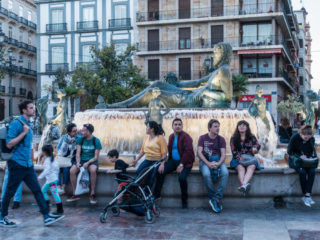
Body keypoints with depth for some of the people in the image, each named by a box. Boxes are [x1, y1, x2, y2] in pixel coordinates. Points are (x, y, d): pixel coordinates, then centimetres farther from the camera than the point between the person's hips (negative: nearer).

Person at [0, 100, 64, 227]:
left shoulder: (28, 125, 14)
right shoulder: (16, 124, -12)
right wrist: (24, 133, -19)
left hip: (27, 165, 8)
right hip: (17, 164, -8)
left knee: (37, 190, 3)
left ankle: (47, 216, 4)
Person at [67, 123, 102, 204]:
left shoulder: (96, 141, -5)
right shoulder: (80, 139, 4)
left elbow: (96, 157, -7)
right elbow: (78, 153, 0)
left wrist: (88, 163, -22)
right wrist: (78, 163, -19)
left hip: (92, 161, -3)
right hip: (81, 160, 3)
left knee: (93, 170, -37)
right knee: (72, 171, -26)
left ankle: (92, 194, -25)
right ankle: (74, 195, -15)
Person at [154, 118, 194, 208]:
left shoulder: (186, 136, -9)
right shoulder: (171, 137, 12)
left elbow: (188, 151, -17)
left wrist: (181, 164, -21)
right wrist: (169, 160, 4)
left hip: (184, 162, -6)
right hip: (173, 160, 6)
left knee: (182, 177, -30)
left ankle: (184, 200, -8)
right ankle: (156, 195, -8)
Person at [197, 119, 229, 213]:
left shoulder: (221, 139, 10)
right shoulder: (203, 138, 5)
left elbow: (223, 154, 1)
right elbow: (199, 152, -5)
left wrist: (218, 163, -20)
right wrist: (208, 163, -18)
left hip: (218, 161, 2)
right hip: (205, 161, -2)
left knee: (225, 173, -31)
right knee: (206, 174, -36)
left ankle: (215, 199, -27)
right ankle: (213, 197, -19)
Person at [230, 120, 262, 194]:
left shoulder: (251, 137, 15)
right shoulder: (233, 138, 11)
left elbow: (257, 145, 6)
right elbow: (234, 151, 3)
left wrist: (255, 148, -20)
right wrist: (239, 158, -16)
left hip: (250, 159, 0)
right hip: (238, 159, 0)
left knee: (251, 167, -34)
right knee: (241, 168, -34)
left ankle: (243, 184, -60)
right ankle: (244, 185, -60)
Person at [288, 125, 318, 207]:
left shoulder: (312, 139, -1)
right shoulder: (294, 138, -14)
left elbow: (313, 150, 13)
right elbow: (289, 151, -8)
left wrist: (313, 156, -9)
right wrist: (299, 156, -20)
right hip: (296, 160, -3)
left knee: (312, 171, -28)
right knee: (302, 172, -32)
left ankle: (307, 195, -29)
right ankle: (305, 195, -20)